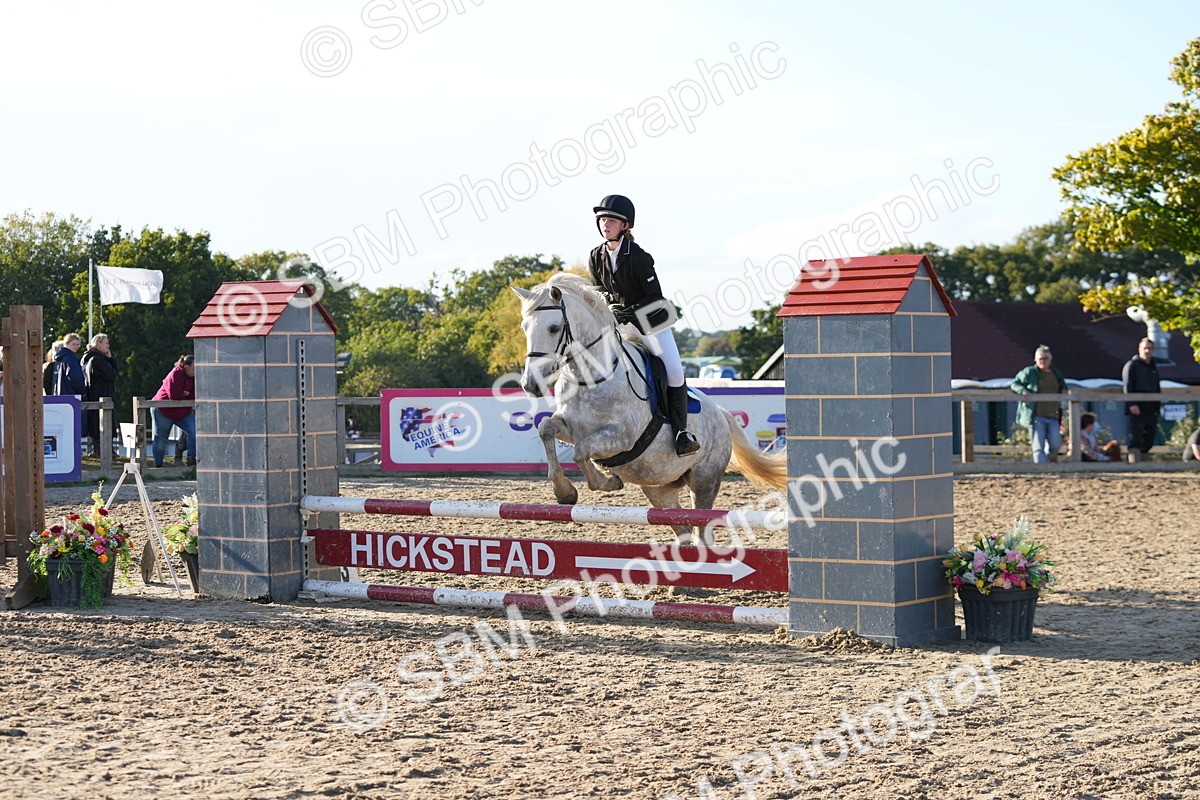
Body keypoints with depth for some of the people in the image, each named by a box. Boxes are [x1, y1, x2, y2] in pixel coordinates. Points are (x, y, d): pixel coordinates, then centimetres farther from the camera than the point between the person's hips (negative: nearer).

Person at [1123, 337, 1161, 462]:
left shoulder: (1154, 367, 22)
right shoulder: (1132, 365, 0)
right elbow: (1127, 386, -9)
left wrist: (1157, 408, 17)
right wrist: (1132, 404, -20)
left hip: (1151, 410, 7)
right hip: (1137, 409, -7)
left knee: (1149, 439, 7)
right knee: (1135, 438, -12)